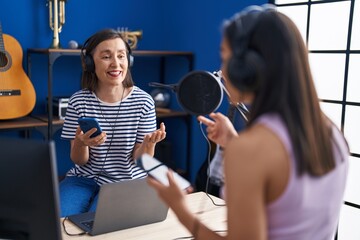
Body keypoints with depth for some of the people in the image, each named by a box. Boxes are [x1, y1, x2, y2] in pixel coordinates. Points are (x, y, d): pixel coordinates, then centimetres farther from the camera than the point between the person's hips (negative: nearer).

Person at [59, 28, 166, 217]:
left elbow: (139, 160, -6)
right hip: (84, 178, 2)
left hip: (126, 182, -1)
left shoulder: (143, 101, -10)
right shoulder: (79, 101, -6)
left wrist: (149, 143, -29)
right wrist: (81, 144, -27)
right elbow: (78, 161, -3)